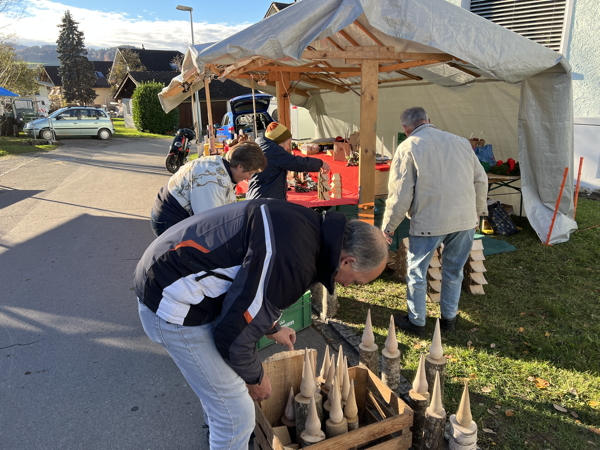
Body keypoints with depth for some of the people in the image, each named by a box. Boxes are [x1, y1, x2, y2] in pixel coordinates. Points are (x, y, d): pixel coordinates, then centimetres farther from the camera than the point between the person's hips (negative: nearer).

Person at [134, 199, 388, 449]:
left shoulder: (308, 225, 1)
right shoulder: (293, 263, -30)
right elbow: (234, 336, -22)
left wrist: (272, 328, 27)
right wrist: (255, 379, -2)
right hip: (174, 304, -10)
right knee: (237, 413, 1)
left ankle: (218, 430, 59)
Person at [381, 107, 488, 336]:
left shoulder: (408, 147, -4)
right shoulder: (460, 142, 11)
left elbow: (400, 193, -9)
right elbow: (480, 180, 14)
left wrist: (388, 226, 0)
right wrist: (477, 213, 25)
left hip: (429, 221, -5)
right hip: (465, 220, 5)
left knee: (416, 272, 12)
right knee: (454, 271, 20)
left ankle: (416, 322, 24)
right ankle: (449, 318, 33)